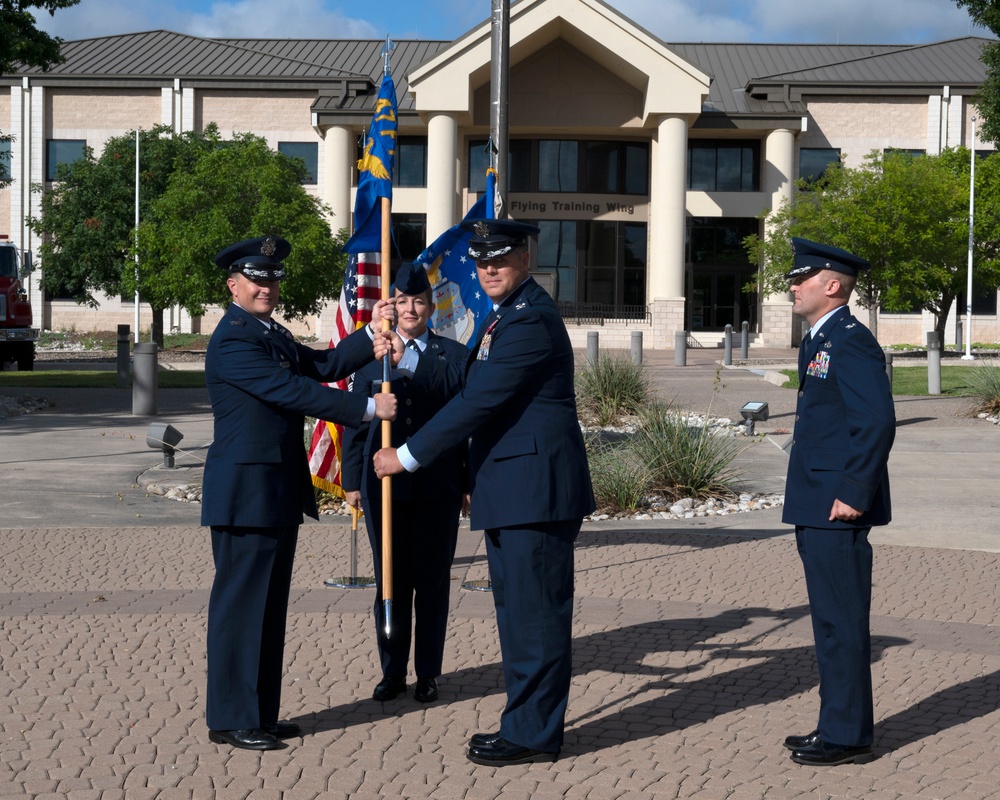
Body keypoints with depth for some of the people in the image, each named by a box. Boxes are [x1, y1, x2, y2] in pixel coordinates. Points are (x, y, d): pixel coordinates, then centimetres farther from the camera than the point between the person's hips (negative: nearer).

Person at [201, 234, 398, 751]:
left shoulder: (272, 335, 18)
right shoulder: (233, 340, -15)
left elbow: (322, 365, 11)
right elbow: (293, 390, -21)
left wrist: (371, 338, -2)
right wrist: (367, 408, -20)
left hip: (278, 492, 10)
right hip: (245, 490, -10)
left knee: (269, 604, 13)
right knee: (240, 602, -4)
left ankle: (261, 713, 21)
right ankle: (230, 722, 3)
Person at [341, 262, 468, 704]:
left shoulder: (456, 356, 3)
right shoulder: (370, 355, 7)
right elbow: (355, 423, 9)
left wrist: (471, 484, 0)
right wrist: (352, 481, 5)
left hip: (437, 488, -1)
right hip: (384, 485, 1)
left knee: (432, 581, 5)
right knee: (390, 580, 7)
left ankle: (428, 673, 16)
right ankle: (392, 671, 17)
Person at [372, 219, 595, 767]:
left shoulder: (530, 321, -18)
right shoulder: (505, 315, 17)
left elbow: (477, 403, -20)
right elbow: (466, 380, 22)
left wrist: (407, 456, -16)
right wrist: (406, 358, 13)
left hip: (535, 489, -11)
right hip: (513, 491, 11)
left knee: (534, 612, -3)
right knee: (518, 611, 17)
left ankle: (533, 735, 5)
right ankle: (527, 723, 27)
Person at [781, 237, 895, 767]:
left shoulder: (851, 342, -15)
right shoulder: (819, 342, 17)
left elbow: (877, 421, -23)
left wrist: (854, 494, -22)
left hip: (838, 511, -10)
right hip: (816, 512, 10)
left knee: (841, 624, -4)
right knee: (831, 623, 15)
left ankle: (848, 737, 3)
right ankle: (837, 727, 23)